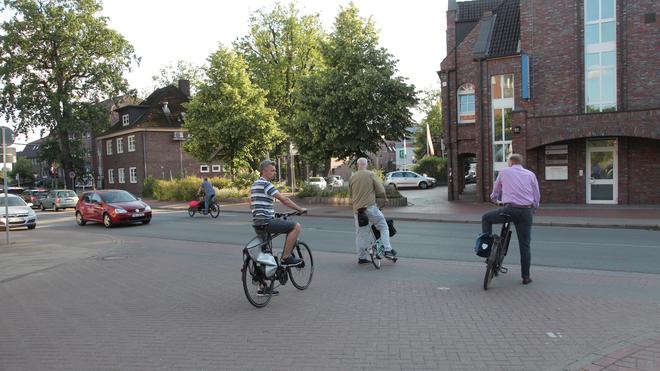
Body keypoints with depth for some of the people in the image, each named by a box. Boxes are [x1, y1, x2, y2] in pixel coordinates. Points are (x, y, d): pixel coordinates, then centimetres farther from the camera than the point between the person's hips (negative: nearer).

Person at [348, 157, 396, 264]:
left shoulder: (352, 177, 7)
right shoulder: (371, 175, -5)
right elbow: (380, 190, -4)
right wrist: (385, 199, 14)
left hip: (357, 208, 4)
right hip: (370, 206, -4)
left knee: (360, 233, 10)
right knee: (383, 227, 10)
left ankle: (361, 257, 14)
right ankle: (387, 249, 2)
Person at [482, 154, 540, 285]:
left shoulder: (504, 172, 10)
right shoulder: (530, 174, 14)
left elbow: (495, 193, 20)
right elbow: (537, 197, 14)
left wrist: (496, 200, 42)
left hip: (509, 209, -3)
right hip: (526, 212, 3)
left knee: (486, 218, 22)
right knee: (525, 245, 9)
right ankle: (526, 276, 13)